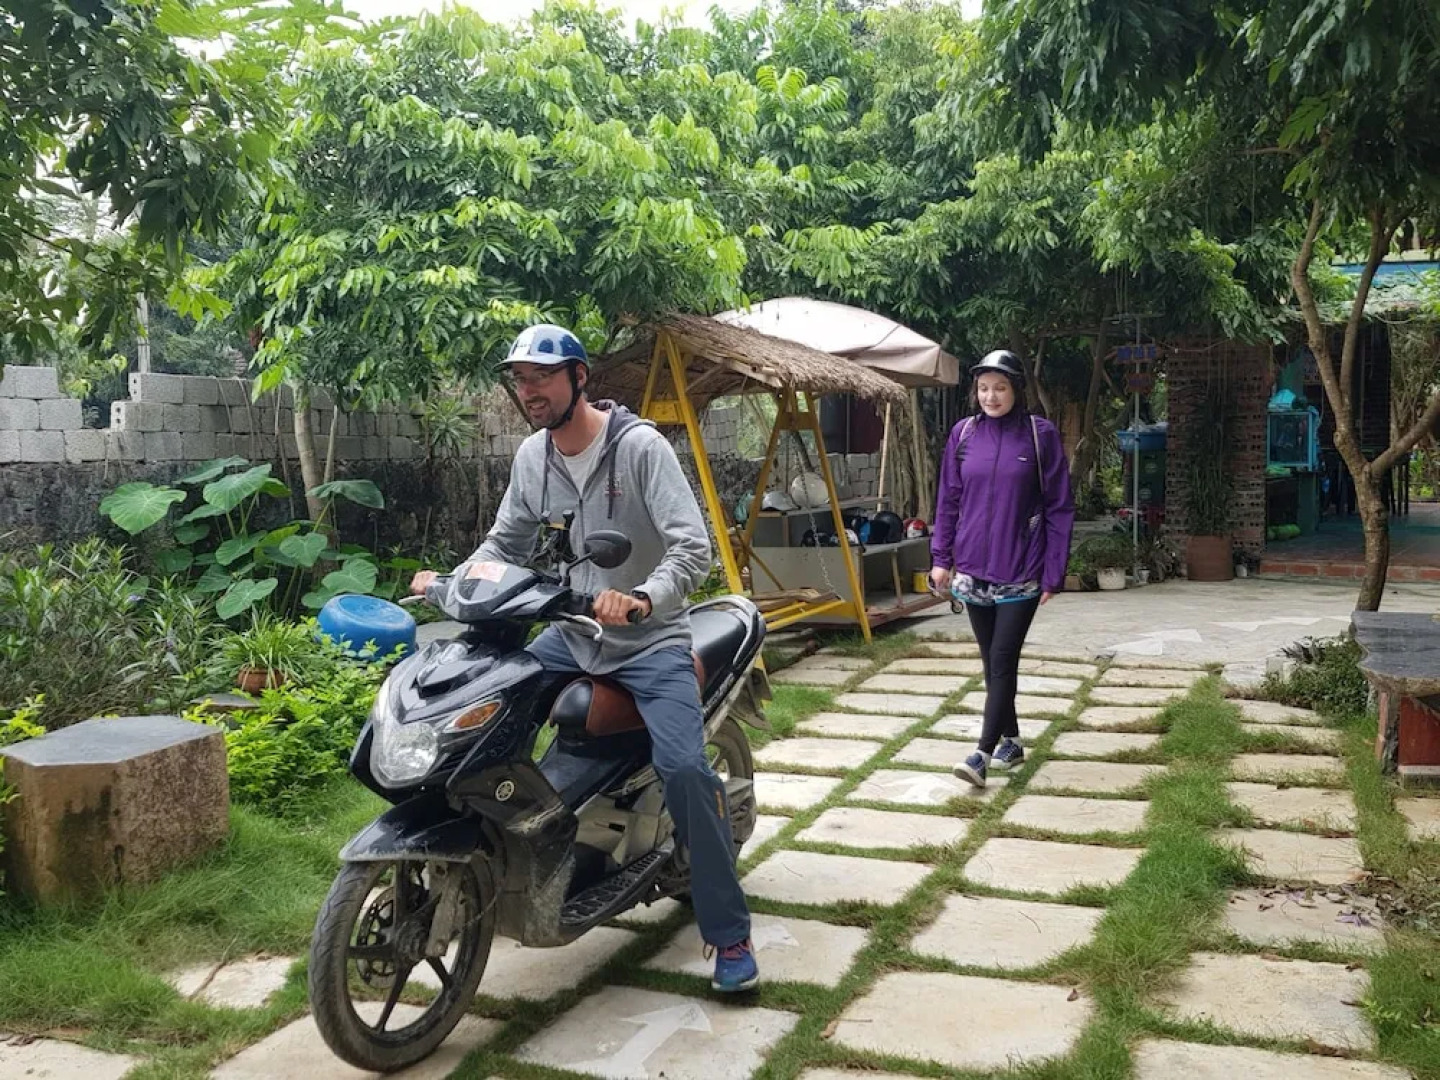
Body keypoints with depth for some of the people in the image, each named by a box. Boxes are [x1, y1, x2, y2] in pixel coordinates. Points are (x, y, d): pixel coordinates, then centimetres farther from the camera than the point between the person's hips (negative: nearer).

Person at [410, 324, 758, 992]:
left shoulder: (639, 446, -15)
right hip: (571, 634, 6)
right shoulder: (532, 456, 4)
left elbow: (693, 548, -23)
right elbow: (506, 543, 15)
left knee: (683, 770, -22)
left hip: (650, 641, -6)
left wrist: (643, 599, -41)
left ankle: (729, 934, -7)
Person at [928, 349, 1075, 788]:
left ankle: (984, 753, -3)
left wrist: (1053, 573, -7)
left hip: (1021, 574, -4)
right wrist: (941, 558, 4)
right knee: (992, 662, 12)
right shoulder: (963, 434, 4)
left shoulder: (1040, 435, -5)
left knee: (1002, 661, -6)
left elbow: (1059, 509, -4)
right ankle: (1010, 741, 26)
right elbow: (948, 501, 10)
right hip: (973, 571, 4)